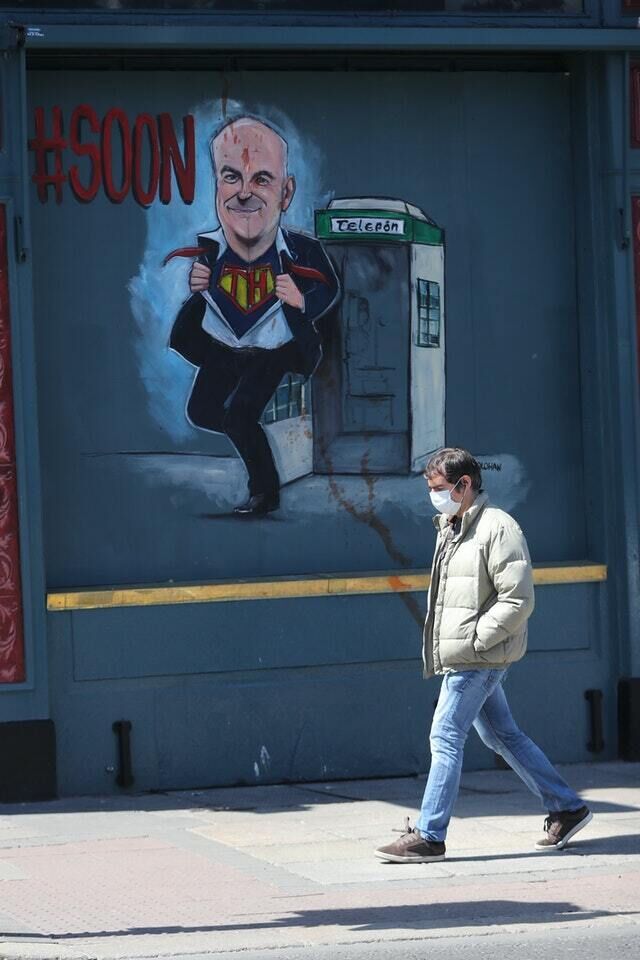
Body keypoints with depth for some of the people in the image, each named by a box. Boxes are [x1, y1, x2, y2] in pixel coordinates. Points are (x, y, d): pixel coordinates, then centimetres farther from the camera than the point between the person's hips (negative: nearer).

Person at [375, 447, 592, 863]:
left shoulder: (498, 528, -14)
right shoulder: (451, 528, 16)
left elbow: (518, 600, -19)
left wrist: (473, 640, -19)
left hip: (478, 658, -10)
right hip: (461, 657, 10)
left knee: (446, 738, -9)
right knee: (502, 735, 14)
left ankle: (428, 837, -5)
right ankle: (567, 808, 22)